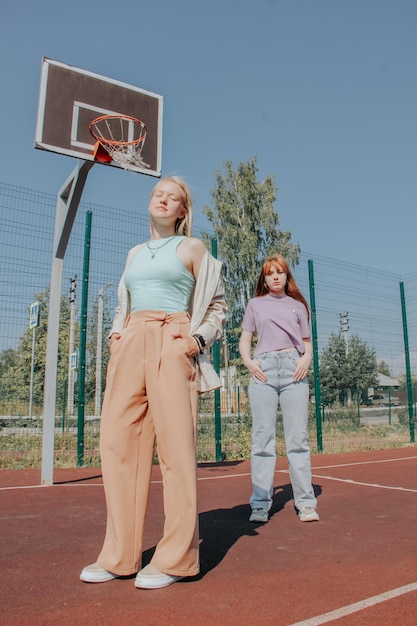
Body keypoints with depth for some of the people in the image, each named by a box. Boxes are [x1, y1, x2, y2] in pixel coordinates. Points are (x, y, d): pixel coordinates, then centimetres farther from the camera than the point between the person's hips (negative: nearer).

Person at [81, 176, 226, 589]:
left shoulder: (192, 248, 11)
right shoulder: (135, 253, 24)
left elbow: (217, 304, 11)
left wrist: (198, 339, -5)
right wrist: (116, 334, 10)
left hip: (171, 346, -5)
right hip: (129, 347, 5)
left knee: (175, 444, -9)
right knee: (118, 443, 0)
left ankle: (175, 558, 1)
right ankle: (119, 555, 10)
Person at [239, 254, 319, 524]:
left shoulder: (298, 305, 20)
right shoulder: (255, 304, 19)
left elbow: (307, 342, 18)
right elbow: (245, 340, 15)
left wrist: (306, 358, -3)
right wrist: (248, 362, -4)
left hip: (293, 368, 0)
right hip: (263, 369, 0)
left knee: (298, 437, -1)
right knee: (262, 437, -1)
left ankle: (306, 503, 4)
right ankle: (260, 505, 4)